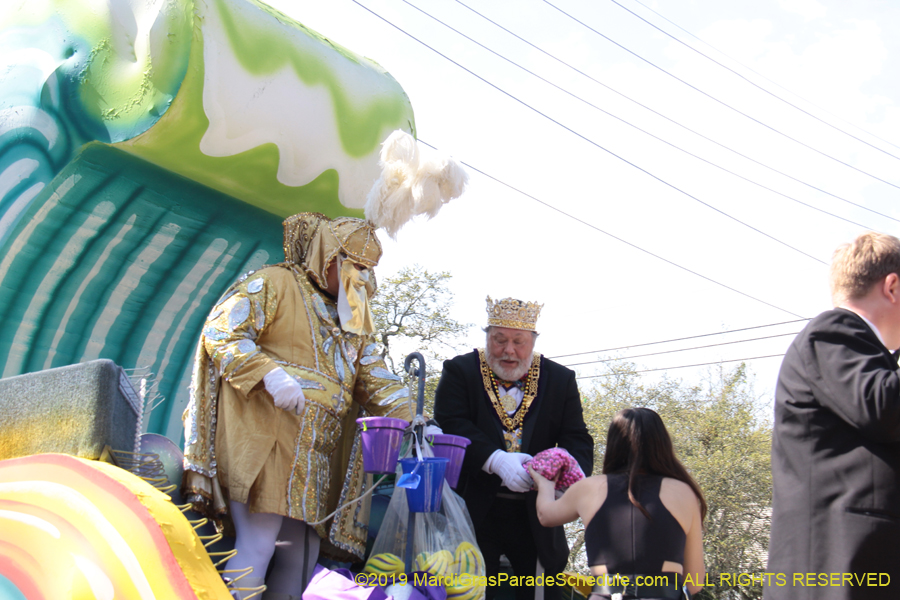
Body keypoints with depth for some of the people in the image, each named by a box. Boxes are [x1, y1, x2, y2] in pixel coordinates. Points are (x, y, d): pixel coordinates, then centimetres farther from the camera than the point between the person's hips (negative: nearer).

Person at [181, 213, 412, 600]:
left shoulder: (355, 318, 23)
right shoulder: (273, 283, 1)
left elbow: (373, 377, 17)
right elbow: (221, 334, -8)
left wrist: (411, 421, 0)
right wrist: (269, 374, -23)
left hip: (318, 448, 7)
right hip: (265, 435, -7)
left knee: (303, 553, 5)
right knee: (258, 545, -13)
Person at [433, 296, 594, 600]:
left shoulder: (560, 379, 6)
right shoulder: (459, 371, 1)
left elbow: (578, 440, 1)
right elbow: (449, 426, -12)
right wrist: (496, 460, -28)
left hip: (536, 516, 2)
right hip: (475, 510, -2)